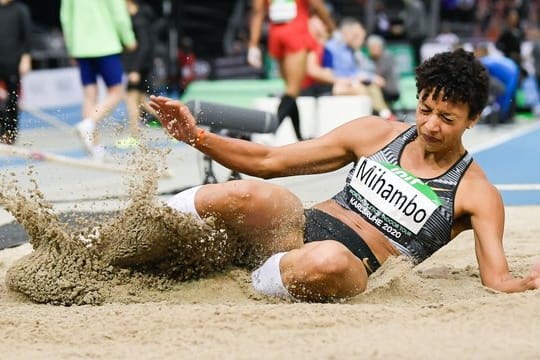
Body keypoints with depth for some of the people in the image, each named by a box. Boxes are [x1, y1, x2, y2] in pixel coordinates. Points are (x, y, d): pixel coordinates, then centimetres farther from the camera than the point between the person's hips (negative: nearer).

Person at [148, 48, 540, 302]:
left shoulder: (477, 195, 3)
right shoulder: (375, 134, 11)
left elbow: (497, 279, -7)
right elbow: (268, 161, 12)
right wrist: (195, 136, 1)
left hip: (356, 270, -3)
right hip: (301, 229, 3)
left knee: (330, 261, -42)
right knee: (254, 196, -32)